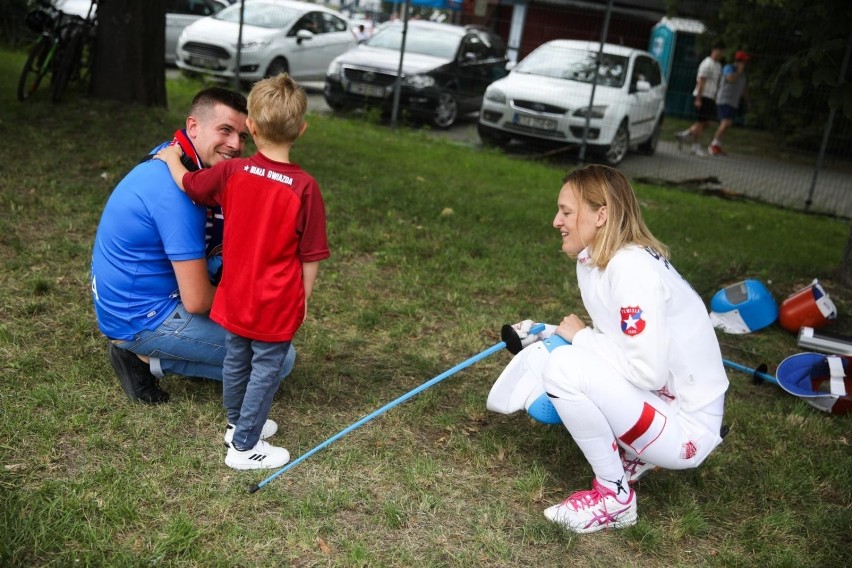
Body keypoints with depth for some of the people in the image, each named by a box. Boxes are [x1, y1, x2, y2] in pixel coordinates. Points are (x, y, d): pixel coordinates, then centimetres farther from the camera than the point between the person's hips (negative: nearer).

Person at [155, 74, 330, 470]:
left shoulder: (232, 172, -9)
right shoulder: (304, 187, -19)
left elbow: (185, 182, 10)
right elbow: (310, 256, -13)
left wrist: (170, 157, 30)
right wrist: (303, 299, 1)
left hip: (236, 296, 5)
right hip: (278, 304, -5)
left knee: (237, 361, 22)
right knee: (266, 370, 9)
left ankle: (238, 424, 42)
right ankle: (245, 447, 18)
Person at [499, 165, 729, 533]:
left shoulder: (633, 267, -25)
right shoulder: (594, 260, 3)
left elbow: (649, 372, -29)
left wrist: (581, 336, -16)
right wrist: (543, 334, -2)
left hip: (685, 429, -9)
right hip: (651, 401, 9)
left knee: (565, 367, -27)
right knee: (537, 357, 8)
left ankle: (614, 498, -6)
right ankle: (632, 457, 15)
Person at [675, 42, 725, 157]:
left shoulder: (718, 66, 17)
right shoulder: (707, 64, -12)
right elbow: (701, 82, -17)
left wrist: (715, 99, 17)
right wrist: (698, 99, -21)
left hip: (710, 97, 9)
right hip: (702, 96, -9)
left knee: (706, 123, 8)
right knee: (701, 122, -5)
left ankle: (683, 136, 15)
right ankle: (696, 147, 3)